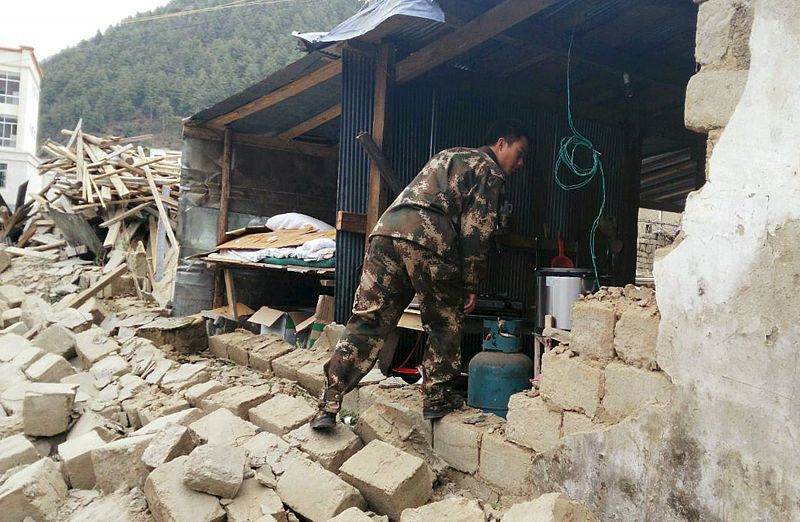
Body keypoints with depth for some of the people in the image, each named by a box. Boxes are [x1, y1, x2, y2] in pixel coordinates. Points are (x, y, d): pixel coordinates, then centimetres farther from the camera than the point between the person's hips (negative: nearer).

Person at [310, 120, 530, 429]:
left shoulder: (450, 156, 36)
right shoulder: (490, 171, 11)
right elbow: (476, 231, 1)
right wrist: (470, 285, 5)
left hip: (387, 227, 7)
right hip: (427, 238, -7)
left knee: (367, 321, 3)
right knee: (445, 323, 12)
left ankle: (329, 405, 0)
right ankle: (436, 399, 19)